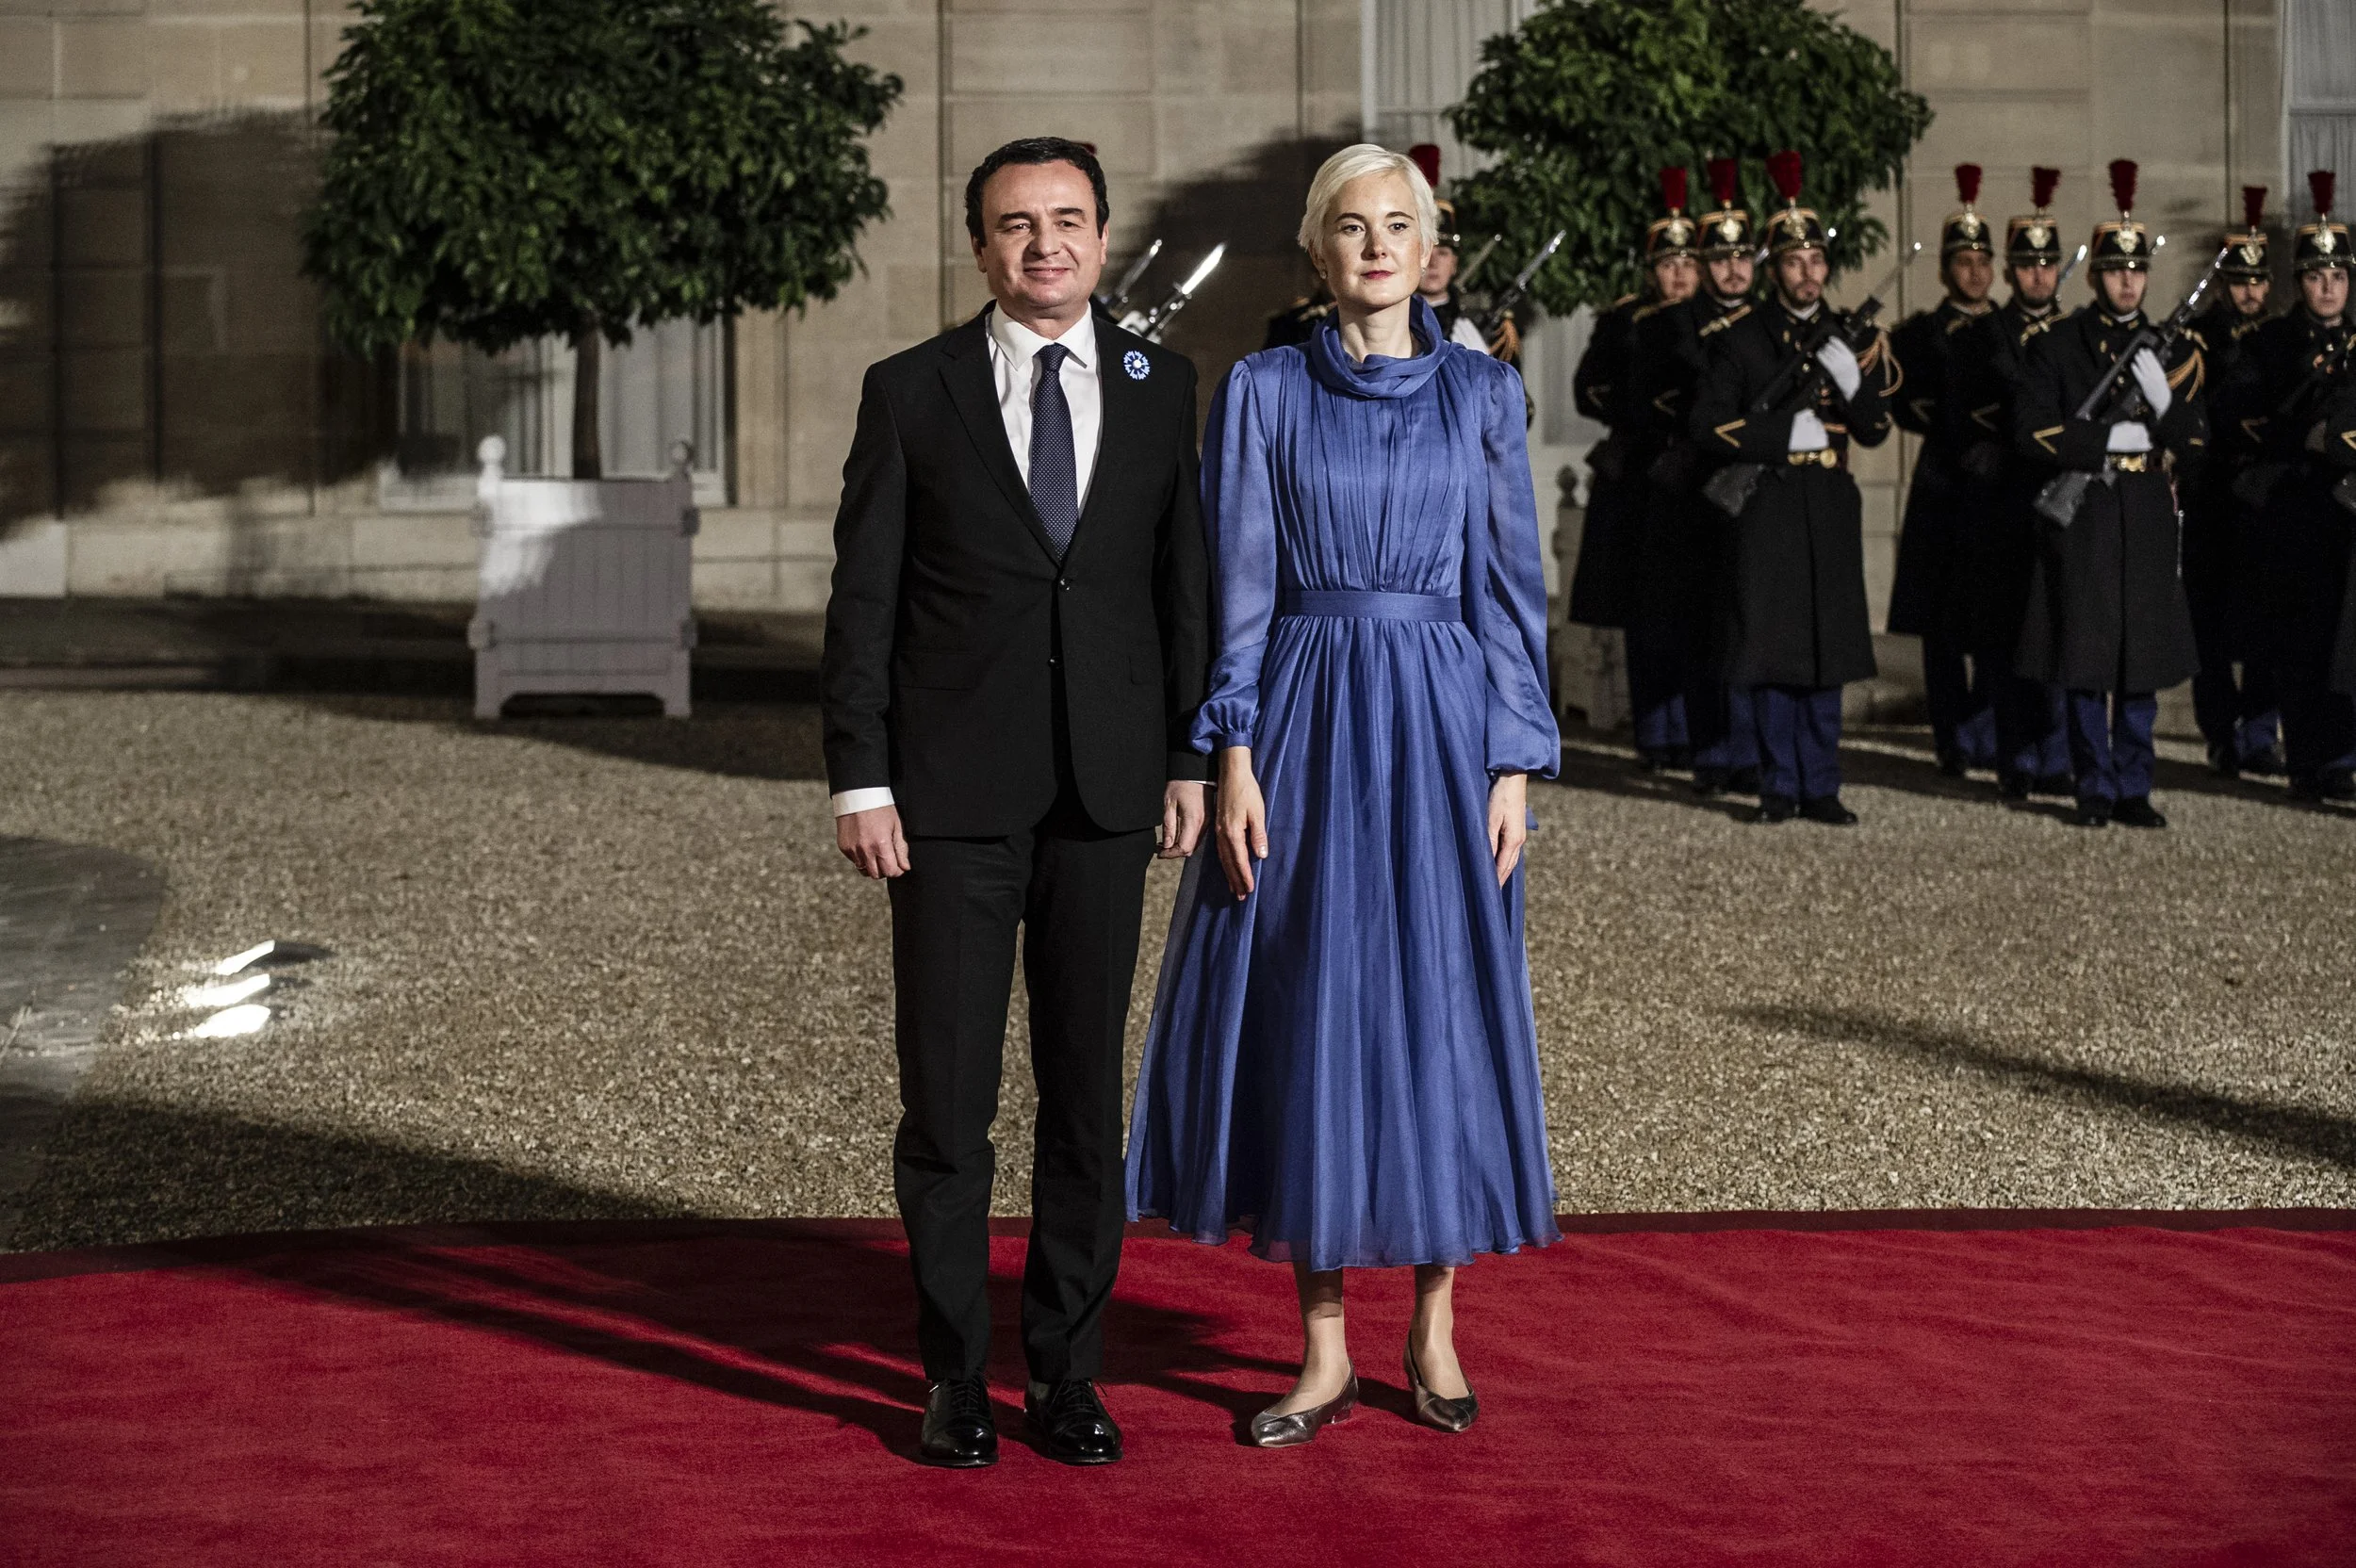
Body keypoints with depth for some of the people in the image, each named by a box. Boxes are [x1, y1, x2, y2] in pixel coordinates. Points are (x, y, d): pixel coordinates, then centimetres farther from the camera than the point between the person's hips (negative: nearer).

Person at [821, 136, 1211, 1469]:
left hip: (1106, 789, 2)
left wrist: (1190, 758, 4)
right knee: (947, 1095, 1)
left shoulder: (1160, 386, 7)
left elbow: (1184, 580, 9)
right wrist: (861, 781, -6)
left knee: (1088, 1088, 8)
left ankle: (1070, 1370, 19)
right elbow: (862, 599, -1)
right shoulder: (911, 393, 0)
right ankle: (956, 1380, 14)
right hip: (953, 794, -2)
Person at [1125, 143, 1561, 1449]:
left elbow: (1511, 586, 6)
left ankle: (1435, 1326, 18)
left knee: (1441, 1014, 3)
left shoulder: (1482, 393, 6)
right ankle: (1324, 1350, 10)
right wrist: (1234, 760, -8)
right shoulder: (1263, 392, 4)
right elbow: (1237, 588, 1)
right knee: (1304, 1019, 1)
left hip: (1438, 726, 1)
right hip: (1304, 721, 0)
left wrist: (1514, 764, -2)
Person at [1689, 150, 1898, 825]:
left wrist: (1852, 379, -13)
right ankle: (1779, 787, 6)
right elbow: (1707, 423, -4)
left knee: (1827, 646, 3)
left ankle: (1820, 788, 9)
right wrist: (1785, 435, -12)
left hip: (1830, 505, 3)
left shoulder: (1853, 338, 11)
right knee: (1771, 645, -2)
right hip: (1765, 504, -3)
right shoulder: (1738, 334, 1)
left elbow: (1875, 430, 6)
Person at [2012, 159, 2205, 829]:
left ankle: (2133, 789, 9)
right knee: (2086, 656, -1)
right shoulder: (2055, 345, 3)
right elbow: (2030, 432, -5)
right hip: (2080, 514, -3)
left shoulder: (2173, 349, 12)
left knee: (2143, 656, 2)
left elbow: (2193, 440, 8)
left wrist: (2162, 400, -12)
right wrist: (2108, 437, -12)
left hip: (2147, 513, 3)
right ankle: (2095, 790, 8)